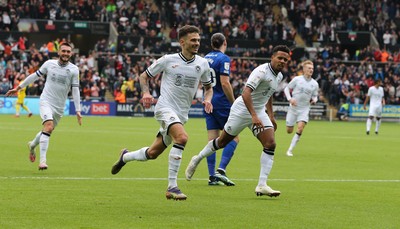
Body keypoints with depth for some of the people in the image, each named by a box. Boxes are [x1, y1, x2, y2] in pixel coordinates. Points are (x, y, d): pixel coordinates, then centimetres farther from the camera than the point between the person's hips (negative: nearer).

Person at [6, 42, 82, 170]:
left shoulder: (74, 70, -2)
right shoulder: (49, 64, -1)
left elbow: (75, 90, -1)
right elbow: (35, 76, 12)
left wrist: (78, 111, -6)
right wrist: (18, 87, 17)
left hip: (59, 107, 2)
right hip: (46, 101, -2)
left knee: (47, 131, 13)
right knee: (49, 126, -25)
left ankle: (32, 145, 46)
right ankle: (43, 160, -27)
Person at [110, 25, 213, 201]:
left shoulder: (202, 64, 6)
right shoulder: (168, 60, -4)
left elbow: (208, 87, 21)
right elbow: (144, 76, 9)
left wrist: (207, 99, -1)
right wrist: (146, 93, -10)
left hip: (181, 114, 6)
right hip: (165, 107, -6)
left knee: (153, 153, 12)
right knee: (182, 137, -32)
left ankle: (125, 157, 44)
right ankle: (172, 187, -29)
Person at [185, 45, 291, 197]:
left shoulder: (279, 76, 7)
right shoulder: (262, 71, -22)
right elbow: (246, 93, -32)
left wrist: (271, 116, 23)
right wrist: (254, 116, -40)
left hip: (259, 112, 7)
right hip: (242, 110, -7)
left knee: (270, 144, -12)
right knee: (223, 141, 7)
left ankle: (262, 185, -13)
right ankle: (197, 159, 34)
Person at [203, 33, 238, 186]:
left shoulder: (205, 58, 12)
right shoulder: (223, 59, -10)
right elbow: (225, 83, -18)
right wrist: (234, 103, -12)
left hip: (208, 103, 7)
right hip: (222, 103, -7)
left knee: (212, 140, 5)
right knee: (234, 138, 0)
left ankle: (212, 176, 1)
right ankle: (221, 170, -13)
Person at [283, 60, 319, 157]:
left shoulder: (314, 84, 3)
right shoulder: (297, 79, -4)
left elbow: (315, 96, 15)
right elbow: (287, 88, 4)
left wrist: (314, 100, -9)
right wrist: (290, 99, -12)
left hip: (304, 109, 1)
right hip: (293, 108, -1)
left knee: (300, 128, -20)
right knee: (289, 131, -1)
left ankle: (290, 150, -12)